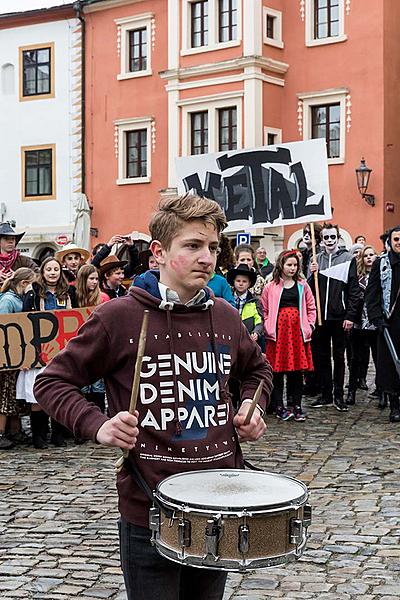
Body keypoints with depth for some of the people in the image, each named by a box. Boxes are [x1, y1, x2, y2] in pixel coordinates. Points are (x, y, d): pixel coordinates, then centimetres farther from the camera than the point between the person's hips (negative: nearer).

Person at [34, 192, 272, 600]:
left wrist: (253, 407, 4)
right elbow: (52, 382, -4)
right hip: (150, 510, -5)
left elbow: (256, 369, 24)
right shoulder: (118, 317, -11)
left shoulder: (224, 317, 4)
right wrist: (97, 426, -19)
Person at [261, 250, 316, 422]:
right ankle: (279, 406, 8)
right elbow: (264, 310, 6)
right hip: (278, 331, -2)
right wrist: (268, 328, -4)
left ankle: (296, 405, 11)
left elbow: (311, 308, 13)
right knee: (277, 369, 0)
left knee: (297, 369, 3)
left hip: (297, 330, 2)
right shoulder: (270, 287, 4)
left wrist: (309, 326, 3)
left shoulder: (302, 285, 10)